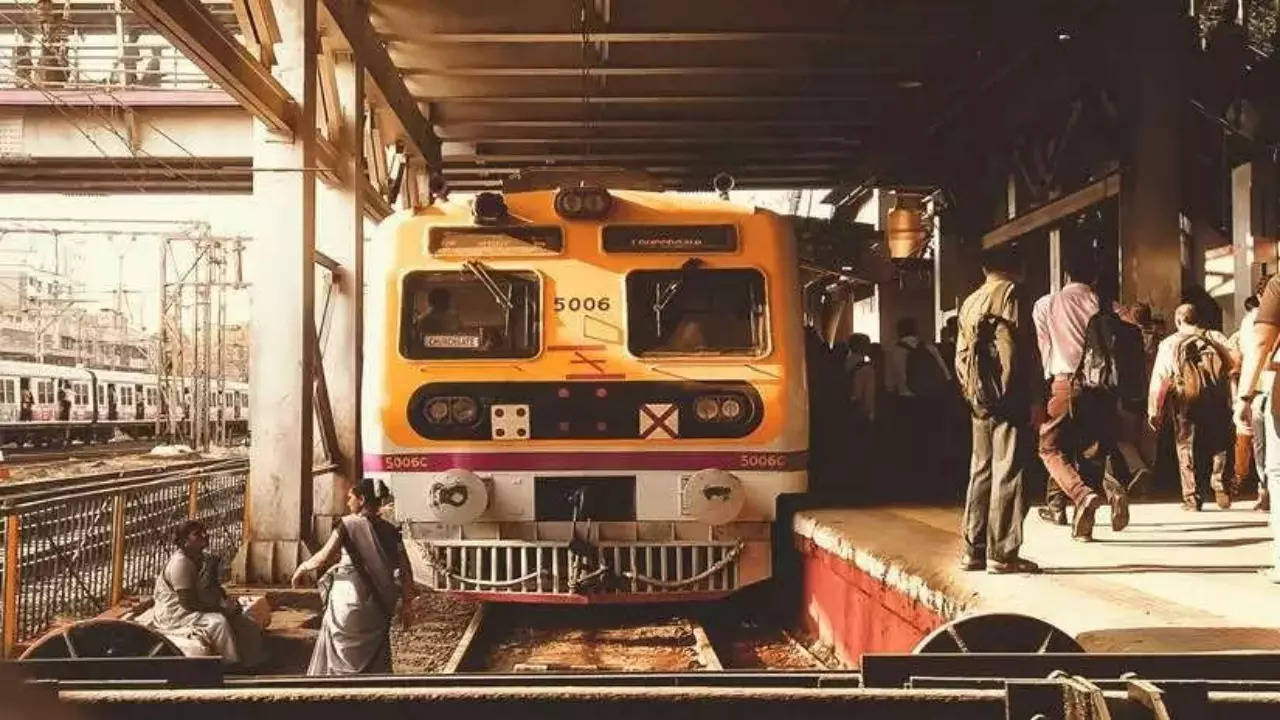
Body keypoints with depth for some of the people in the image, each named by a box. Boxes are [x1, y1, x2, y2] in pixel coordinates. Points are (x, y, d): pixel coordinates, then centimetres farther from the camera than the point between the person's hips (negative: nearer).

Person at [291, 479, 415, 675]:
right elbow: (405, 568, 2)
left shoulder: (348, 524, -7)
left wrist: (302, 568, 4)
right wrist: (407, 603, 7)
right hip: (378, 605, 4)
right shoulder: (389, 530, 5)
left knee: (344, 657, 7)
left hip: (349, 599, -4)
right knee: (375, 661, 13)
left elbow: (324, 557, -14)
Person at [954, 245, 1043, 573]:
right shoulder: (1011, 294, -5)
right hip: (1010, 399, -7)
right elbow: (1024, 350, -12)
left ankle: (974, 550, 14)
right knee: (1007, 474, -5)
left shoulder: (969, 302, 15)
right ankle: (1002, 554, -5)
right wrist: (1035, 399, -11)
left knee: (981, 471, 11)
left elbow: (960, 355, 15)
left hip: (981, 401, 7)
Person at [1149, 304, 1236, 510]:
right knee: (1219, 445, 13)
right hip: (1218, 397, 1)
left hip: (1185, 398, -1)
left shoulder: (1168, 344, 10)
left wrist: (1154, 411, 7)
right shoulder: (1216, 338, 12)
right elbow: (1233, 363, 3)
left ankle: (1192, 499, 6)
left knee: (1187, 448, 7)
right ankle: (1221, 486, -4)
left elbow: (1159, 378, 5)